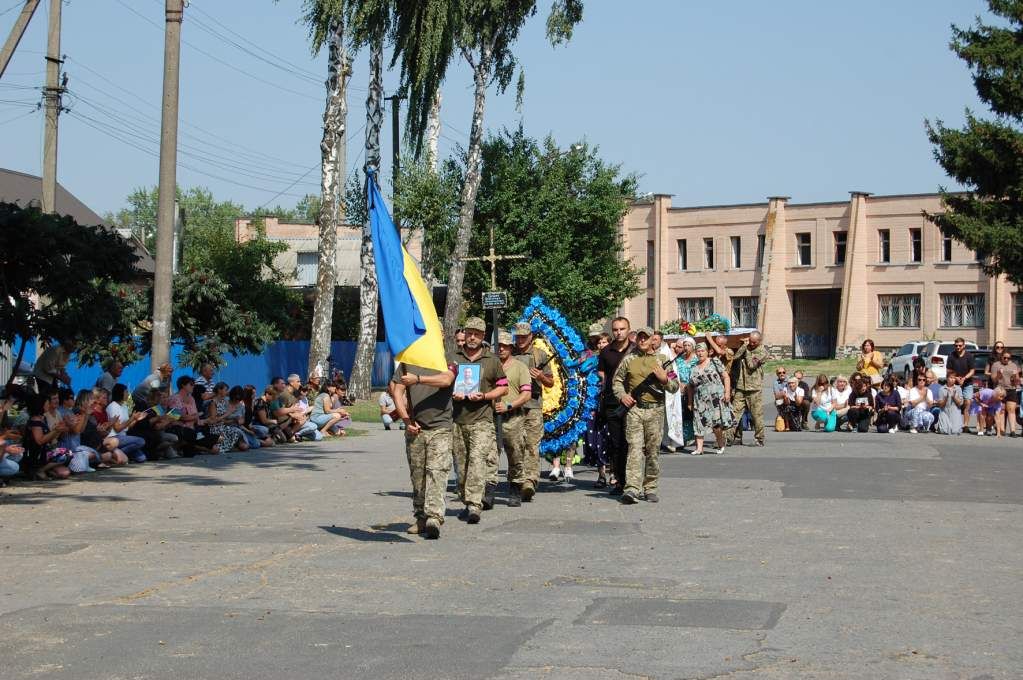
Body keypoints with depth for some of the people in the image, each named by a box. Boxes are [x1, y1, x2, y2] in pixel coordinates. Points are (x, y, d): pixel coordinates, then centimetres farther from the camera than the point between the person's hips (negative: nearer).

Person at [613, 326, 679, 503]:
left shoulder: (662, 360, 10)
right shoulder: (628, 360, 11)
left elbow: (675, 387, 12)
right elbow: (616, 380, 18)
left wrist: (664, 379, -8)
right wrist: (622, 395, 0)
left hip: (655, 410, 1)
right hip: (634, 409, -1)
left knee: (653, 450, 5)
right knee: (634, 448, -11)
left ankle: (650, 488, 15)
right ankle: (632, 488, -18)